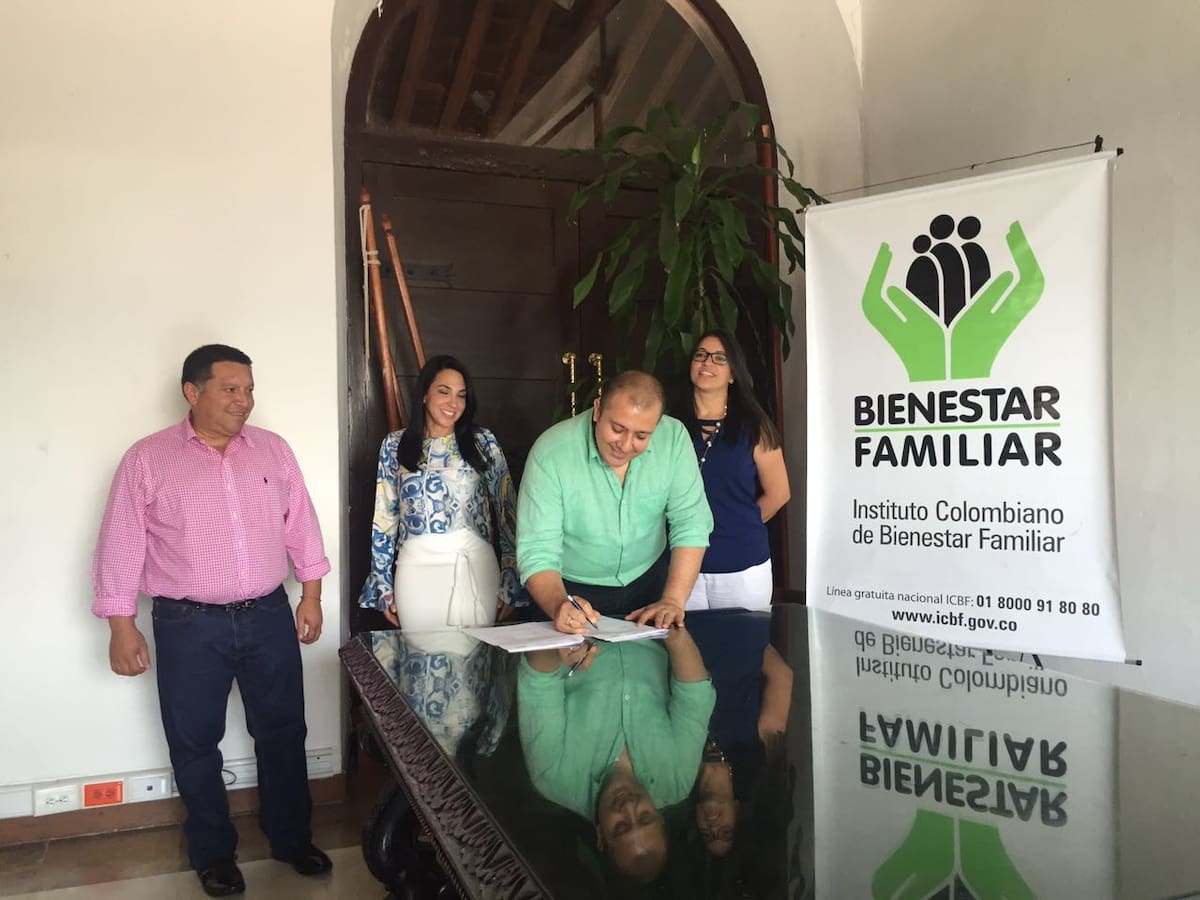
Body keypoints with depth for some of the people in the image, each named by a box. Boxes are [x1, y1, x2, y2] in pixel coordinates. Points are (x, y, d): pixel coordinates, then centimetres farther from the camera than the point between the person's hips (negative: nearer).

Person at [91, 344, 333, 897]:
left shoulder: (273, 450, 4)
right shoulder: (147, 459, -5)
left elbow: (301, 525, 8)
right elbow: (121, 546, -4)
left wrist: (312, 595, 6)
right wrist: (122, 627, -6)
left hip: (268, 617, 3)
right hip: (189, 627, -2)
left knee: (283, 732, 12)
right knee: (195, 742, 11)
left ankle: (292, 838, 30)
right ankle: (212, 852, 31)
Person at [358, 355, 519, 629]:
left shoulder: (483, 442, 3)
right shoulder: (395, 445, 6)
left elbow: (507, 510, 2)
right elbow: (384, 517, 8)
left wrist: (510, 580, -2)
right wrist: (383, 586, 5)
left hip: (475, 567, 0)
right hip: (418, 569, 1)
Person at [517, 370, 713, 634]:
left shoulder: (674, 437, -15)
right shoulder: (550, 453, -23)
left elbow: (691, 523, -13)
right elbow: (537, 553, -23)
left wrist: (673, 600, -23)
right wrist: (559, 606, -42)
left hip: (649, 580, 1)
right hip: (573, 590, -1)